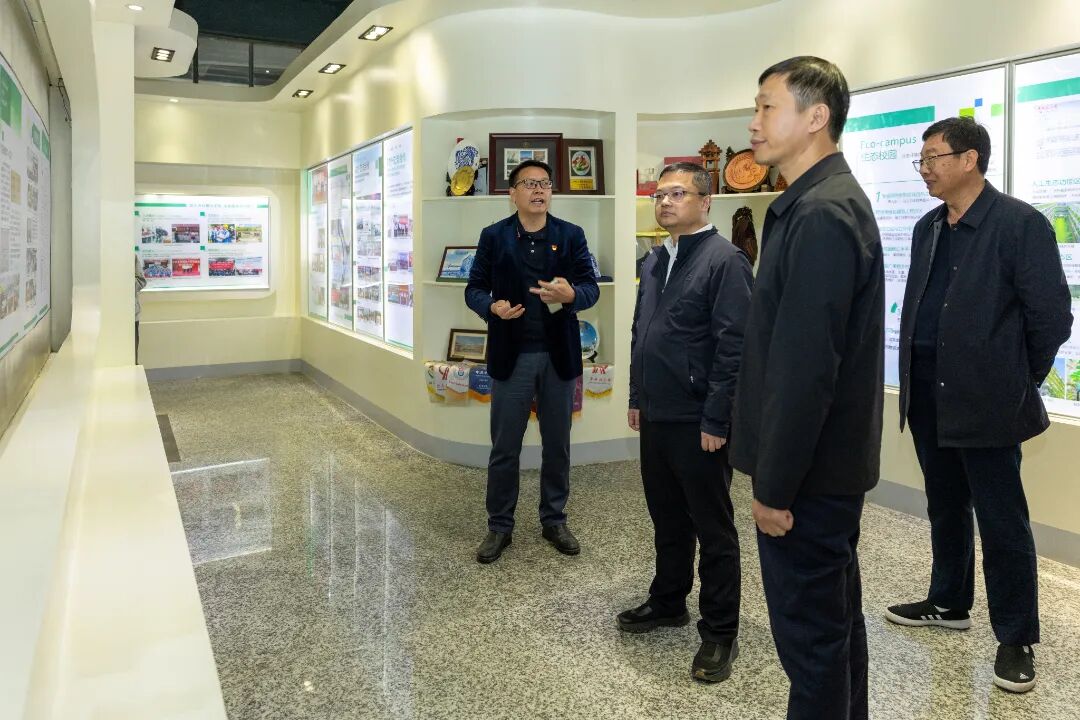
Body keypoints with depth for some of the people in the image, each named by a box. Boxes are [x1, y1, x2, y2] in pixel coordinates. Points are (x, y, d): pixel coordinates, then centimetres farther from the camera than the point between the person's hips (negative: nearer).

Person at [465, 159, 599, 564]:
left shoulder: (571, 235, 3)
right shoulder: (494, 236, 3)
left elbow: (591, 288, -2)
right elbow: (474, 288, 2)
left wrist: (570, 294, -25)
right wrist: (492, 307, -20)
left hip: (559, 355, 1)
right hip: (512, 356, -1)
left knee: (557, 445, 11)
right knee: (504, 447, 5)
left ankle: (554, 521, 27)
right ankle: (499, 527, 19)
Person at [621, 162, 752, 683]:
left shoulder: (724, 260, -12)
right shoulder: (655, 260, 12)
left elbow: (734, 347, -17)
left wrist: (716, 420, -19)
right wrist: (638, 398, 16)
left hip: (698, 424, -7)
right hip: (656, 418, 8)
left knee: (713, 530, 5)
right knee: (666, 519, 20)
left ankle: (720, 633, 18)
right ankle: (667, 602, 38)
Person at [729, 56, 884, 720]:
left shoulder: (820, 214, -20)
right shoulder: (829, 200, 11)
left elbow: (806, 365, -24)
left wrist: (775, 485, -17)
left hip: (808, 471, -10)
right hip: (830, 464, 10)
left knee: (811, 634, 5)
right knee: (837, 616, 22)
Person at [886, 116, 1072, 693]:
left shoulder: (1020, 223, -11)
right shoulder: (928, 228, 10)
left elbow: (1052, 315, -10)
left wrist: (1019, 381, -1)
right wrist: (914, 377, 10)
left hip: (986, 400, -7)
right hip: (928, 396, 7)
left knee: (1002, 521, 3)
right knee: (944, 508, 19)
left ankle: (1016, 638, 16)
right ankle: (949, 603, 36)